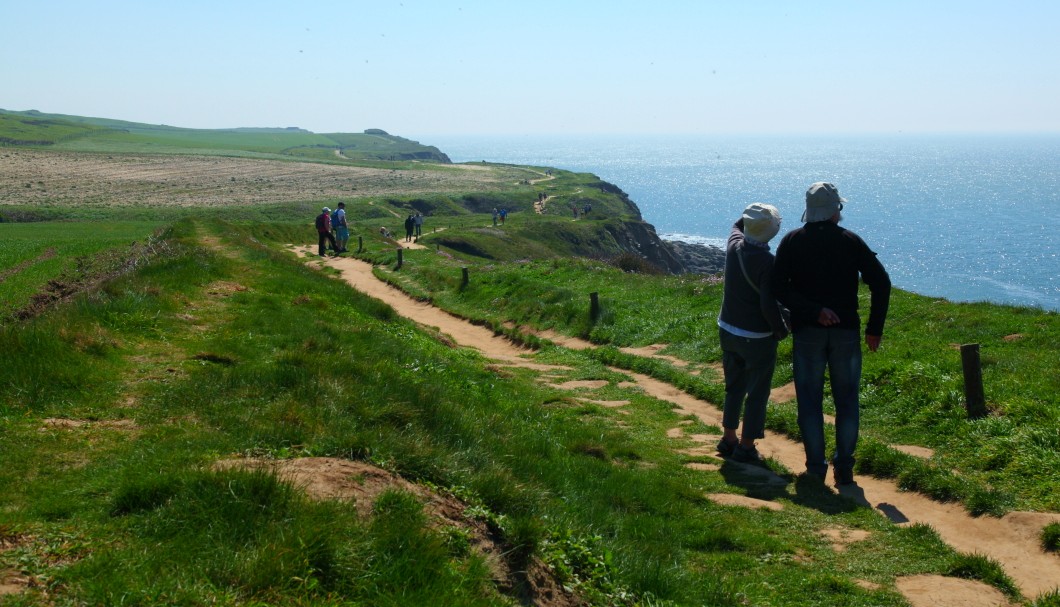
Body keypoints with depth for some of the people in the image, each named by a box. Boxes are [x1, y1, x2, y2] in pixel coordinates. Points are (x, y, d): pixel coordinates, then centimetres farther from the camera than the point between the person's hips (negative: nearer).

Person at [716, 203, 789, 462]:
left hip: (727, 331, 7)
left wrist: (752, 215, 5)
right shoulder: (767, 262, -25)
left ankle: (729, 439, 30)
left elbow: (737, 226, 20)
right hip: (757, 337, -7)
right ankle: (746, 447, 13)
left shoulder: (734, 245, -5)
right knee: (757, 393, 7)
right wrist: (781, 330, -11)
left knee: (734, 387, 21)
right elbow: (769, 305, -27)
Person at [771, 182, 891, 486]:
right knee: (847, 399, 9)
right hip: (846, 331, 0)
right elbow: (881, 282, -3)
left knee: (809, 400, 5)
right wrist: (875, 328, 1)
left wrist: (813, 311, -12)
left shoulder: (792, 241, 0)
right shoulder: (851, 241, 1)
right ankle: (844, 468, 10)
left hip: (807, 332, 0)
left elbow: (779, 287, -11)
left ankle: (815, 469, 5)